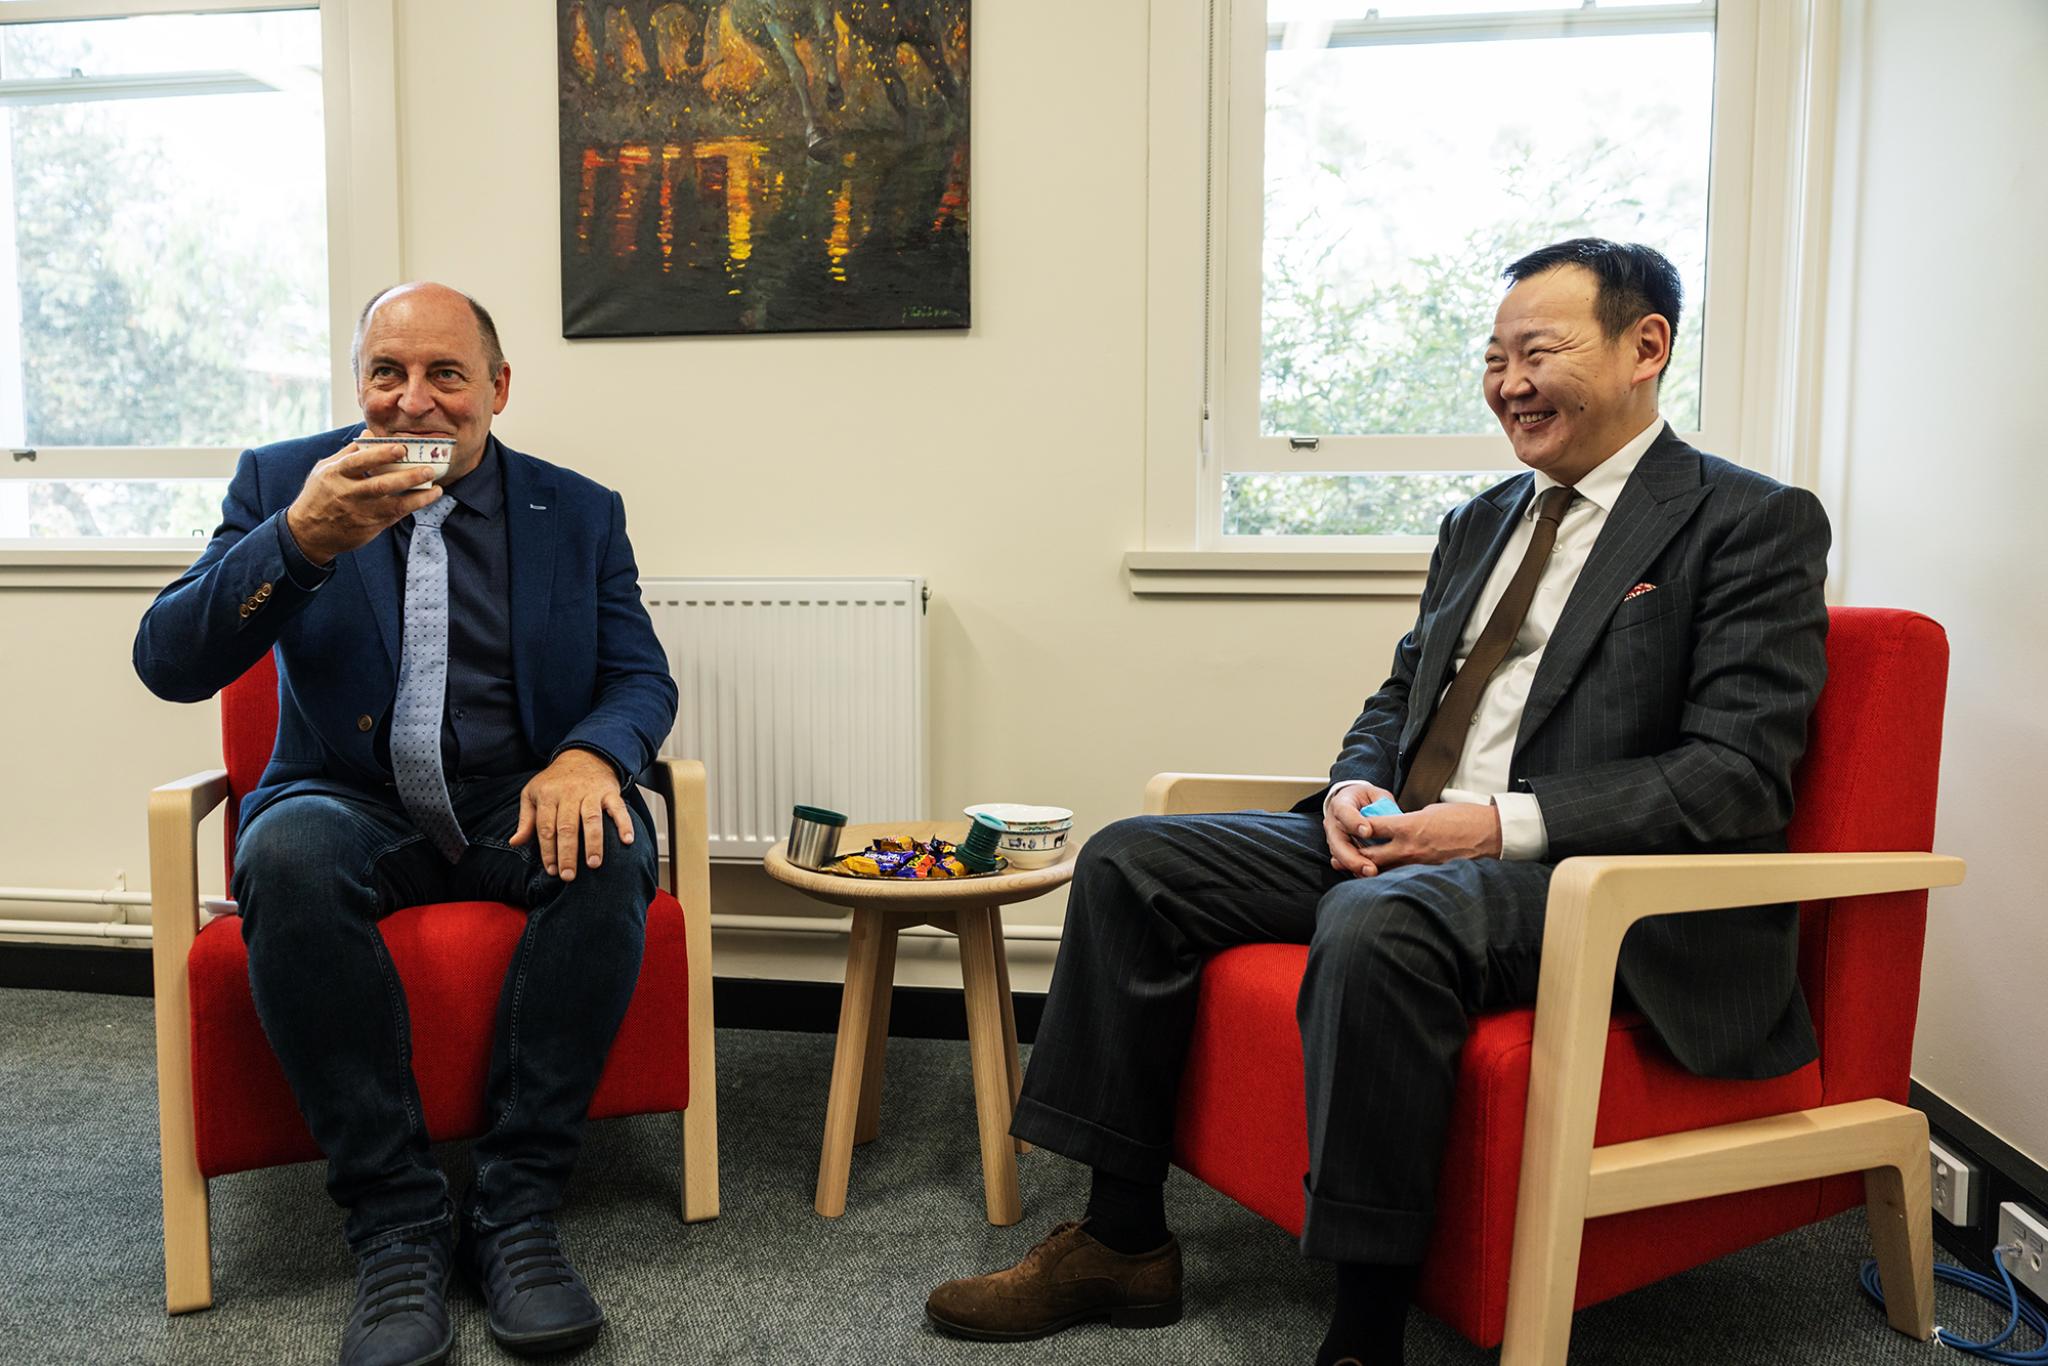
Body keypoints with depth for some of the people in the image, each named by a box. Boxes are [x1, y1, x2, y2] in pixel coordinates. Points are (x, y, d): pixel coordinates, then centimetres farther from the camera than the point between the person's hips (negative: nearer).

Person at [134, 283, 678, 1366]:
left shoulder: (579, 513, 8)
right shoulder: (281, 483, 5)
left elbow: (642, 678, 4)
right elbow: (168, 665, -5)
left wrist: (589, 754, -21)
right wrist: (302, 539, -24)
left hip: (517, 802, 1)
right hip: (353, 801, 0)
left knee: (606, 849, -32)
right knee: (288, 854, -34)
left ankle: (513, 1208, -20)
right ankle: (394, 1224, -22)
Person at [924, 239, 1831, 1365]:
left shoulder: (1751, 525, -3)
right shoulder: (1482, 522, 20)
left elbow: (1737, 778, -12)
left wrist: (1504, 822, -21)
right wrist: (1357, 787, -1)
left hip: (1583, 878, -7)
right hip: (1404, 843, 8)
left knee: (1376, 921, -38)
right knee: (1131, 862, -4)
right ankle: (1123, 1241, 3)